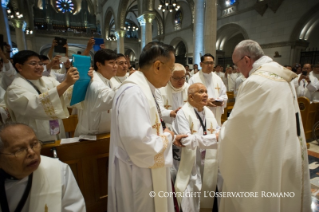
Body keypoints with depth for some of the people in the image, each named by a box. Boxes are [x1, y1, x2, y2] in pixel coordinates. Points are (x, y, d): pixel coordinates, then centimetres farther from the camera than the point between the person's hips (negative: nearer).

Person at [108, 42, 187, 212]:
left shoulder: (144, 89, 6)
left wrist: (171, 138, 10)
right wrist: (168, 137, -17)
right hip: (138, 178, -9)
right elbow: (140, 144, -34)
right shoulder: (134, 93, -27)